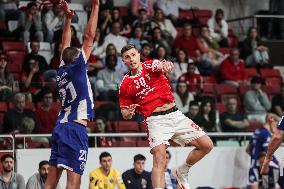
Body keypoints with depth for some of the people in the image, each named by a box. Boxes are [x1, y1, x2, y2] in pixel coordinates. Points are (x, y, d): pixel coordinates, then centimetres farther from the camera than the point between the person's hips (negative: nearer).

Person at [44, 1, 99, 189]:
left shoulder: (62, 71, 13)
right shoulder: (76, 67, -3)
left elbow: (66, 45, 28)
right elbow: (89, 36, -3)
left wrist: (68, 18, 31)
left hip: (60, 127, 8)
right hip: (75, 128, -8)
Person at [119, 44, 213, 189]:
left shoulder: (150, 65, 4)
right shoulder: (125, 85, 5)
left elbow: (160, 66, -22)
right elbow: (125, 114, 12)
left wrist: (165, 64, -48)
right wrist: (129, 113, -14)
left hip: (175, 114, 2)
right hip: (155, 120, -2)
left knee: (206, 145, -1)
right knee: (159, 157, -25)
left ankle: (182, 172, 21)